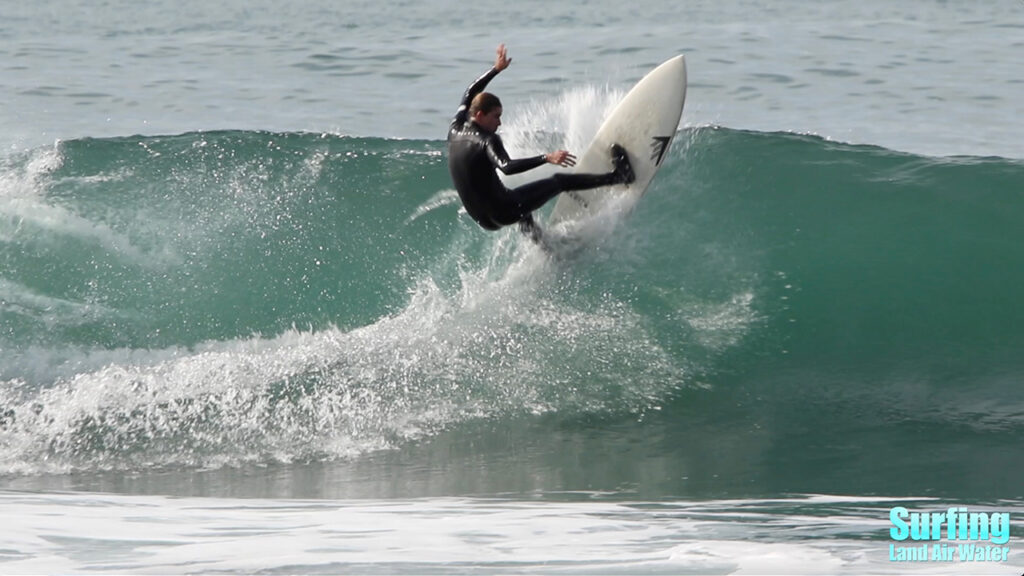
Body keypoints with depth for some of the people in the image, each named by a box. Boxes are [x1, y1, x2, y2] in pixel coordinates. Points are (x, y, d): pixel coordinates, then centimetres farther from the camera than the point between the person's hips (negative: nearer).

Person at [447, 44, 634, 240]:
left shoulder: (456, 130, 5)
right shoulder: (487, 141, -19)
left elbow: (470, 95, 22)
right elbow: (506, 167, -39)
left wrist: (496, 69, 30)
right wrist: (546, 158, -46)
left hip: (483, 219, 8)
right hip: (502, 213, -8)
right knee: (559, 182, 0)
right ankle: (616, 176, 1)